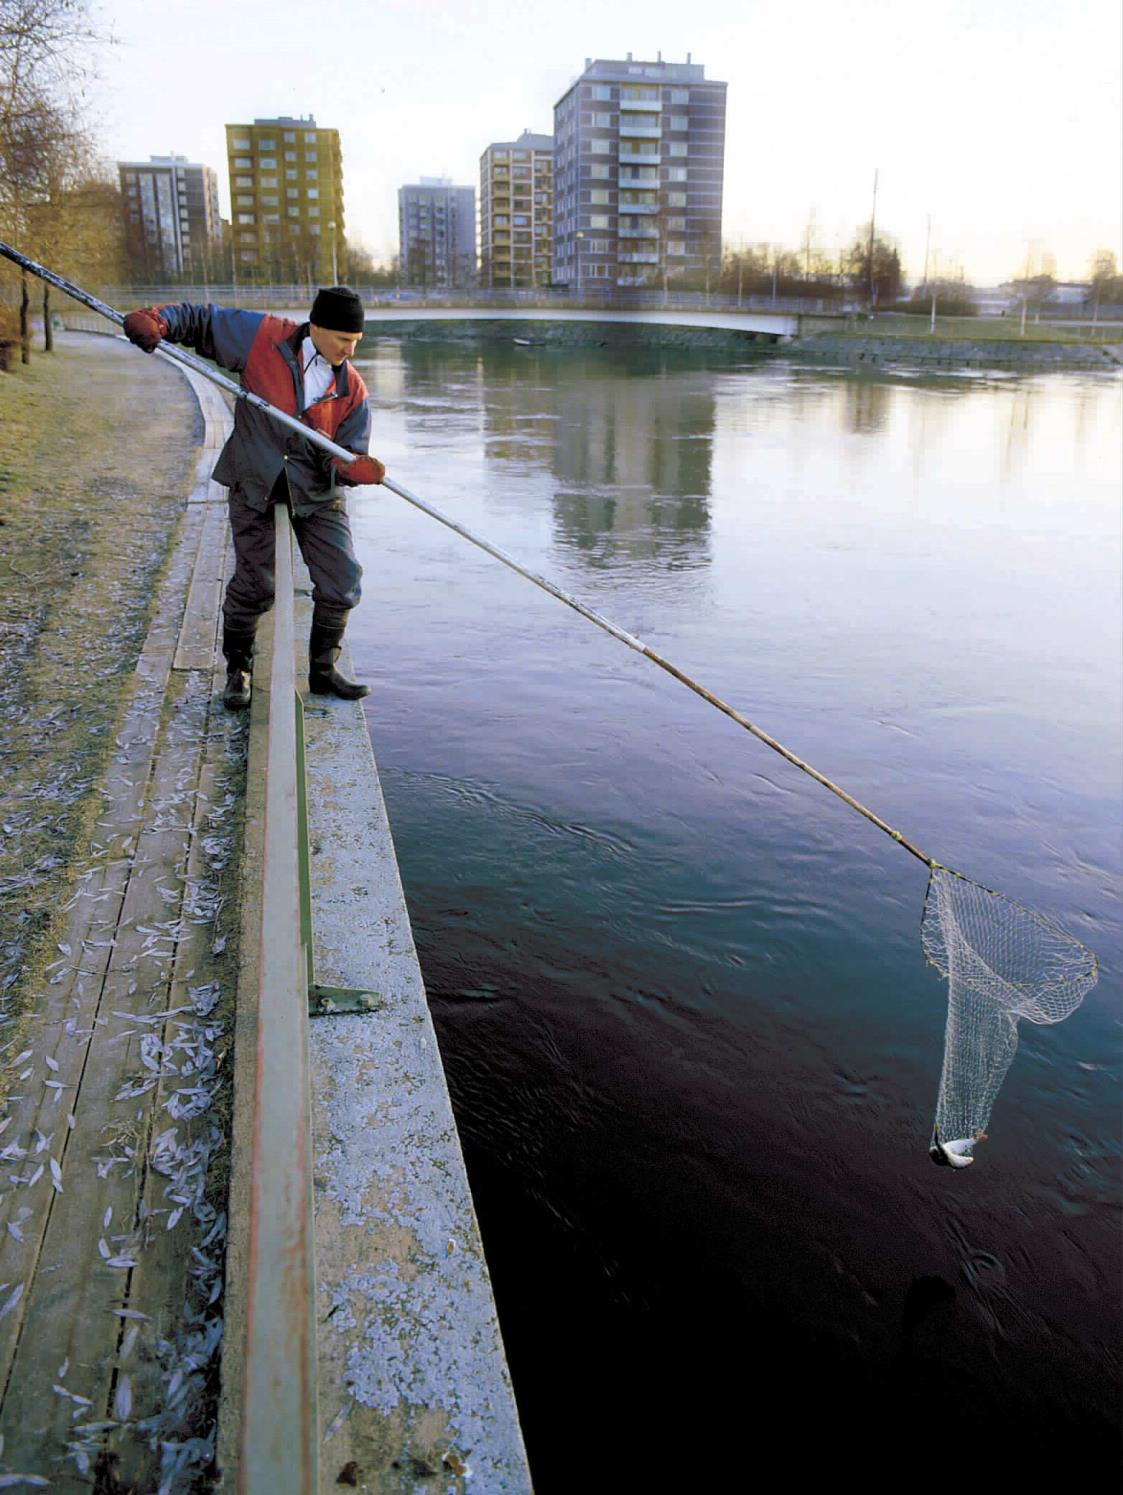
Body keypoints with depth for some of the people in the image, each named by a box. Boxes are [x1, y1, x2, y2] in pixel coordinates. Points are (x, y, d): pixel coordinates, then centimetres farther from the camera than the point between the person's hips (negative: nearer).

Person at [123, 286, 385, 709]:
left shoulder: (352, 390, -6)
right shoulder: (262, 336, -11)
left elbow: (347, 455, -5)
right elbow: (200, 321, 0)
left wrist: (353, 468, -29)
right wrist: (156, 321, -19)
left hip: (317, 492, 2)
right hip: (256, 483, -2)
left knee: (342, 581, -2)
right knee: (254, 585, -1)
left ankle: (323, 671, 18)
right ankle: (238, 671, 21)